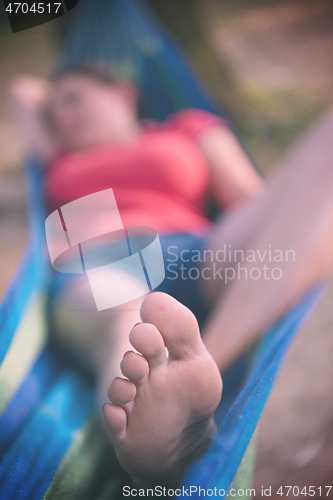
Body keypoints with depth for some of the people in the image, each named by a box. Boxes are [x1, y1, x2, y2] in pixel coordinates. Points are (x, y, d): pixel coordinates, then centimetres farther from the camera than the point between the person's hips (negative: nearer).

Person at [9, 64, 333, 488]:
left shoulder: (189, 126, 29)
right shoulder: (58, 159, 35)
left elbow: (254, 203, 17)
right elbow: (24, 90, 49)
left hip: (196, 261, 0)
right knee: (121, 319, -36)